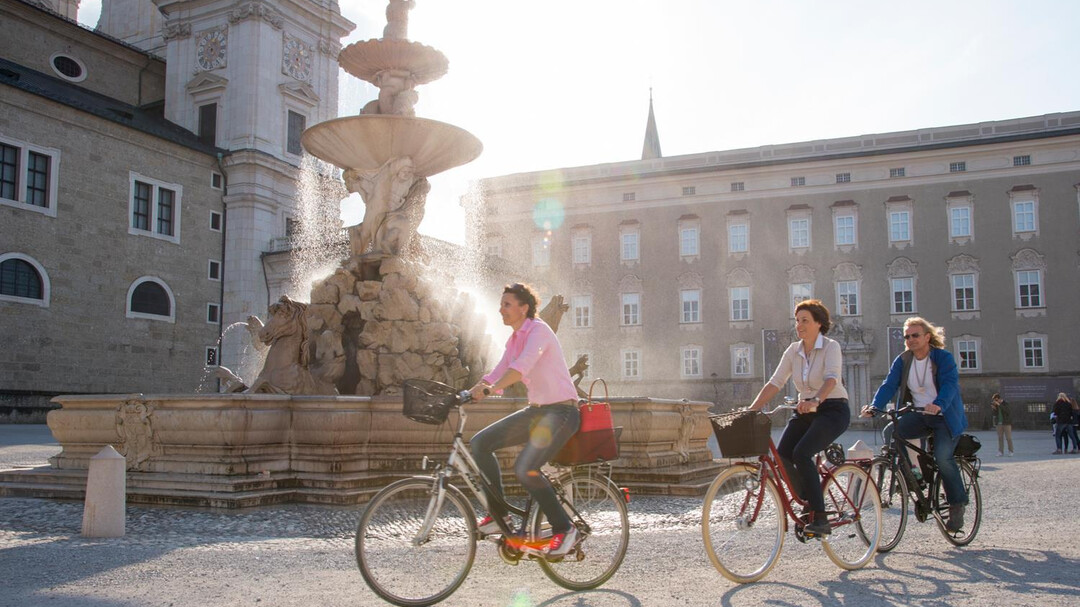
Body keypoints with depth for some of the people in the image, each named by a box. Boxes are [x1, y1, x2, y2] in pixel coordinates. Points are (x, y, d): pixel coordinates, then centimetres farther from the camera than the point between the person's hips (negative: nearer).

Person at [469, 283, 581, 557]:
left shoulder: (538, 330, -14)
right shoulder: (514, 339, 12)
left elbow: (522, 366, -32)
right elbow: (498, 372, 9)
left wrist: (490, 389, -44)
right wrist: (469, 392, -6)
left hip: (561, 411, -9)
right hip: (536, 410, 9)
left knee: (525, 468, -24)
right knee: (481, 442, -3)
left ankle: (564, 528, -7)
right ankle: (498, 513, 7)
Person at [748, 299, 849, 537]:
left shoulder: (831, 347, -11)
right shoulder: (793, 351, 5)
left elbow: (831, 378, -29)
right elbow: (775, 383, -1)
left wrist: (815, 400, -48)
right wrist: (752, 409, -13)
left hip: (833, 410, -6)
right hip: (805, 410, 6)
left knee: (801, 453, -27)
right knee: (781, 455, -14)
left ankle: (820, 518, -19)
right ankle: (809, 505, 8)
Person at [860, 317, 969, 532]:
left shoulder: (944, 357, -8)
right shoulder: (902, 361, 3)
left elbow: (950, 384, -24)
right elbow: (889, 385, -8)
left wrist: (938, 405, -44)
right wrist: (875, 406, -27)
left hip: (945, 416, -4)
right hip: (920, 415, 4)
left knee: (943, 456, -23)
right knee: (892, 431, -23)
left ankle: (957, 504, -1)